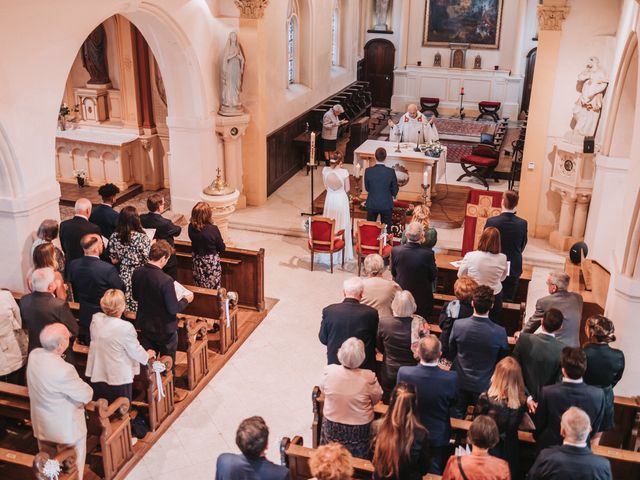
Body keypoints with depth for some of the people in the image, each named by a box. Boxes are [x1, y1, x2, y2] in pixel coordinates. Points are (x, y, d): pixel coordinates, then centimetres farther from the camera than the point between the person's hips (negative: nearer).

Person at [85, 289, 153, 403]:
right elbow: (136, 351, -14)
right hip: (119, 377, -5)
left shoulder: (96, 319, -8)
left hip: (97, 375, 6)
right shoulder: (125, 327, -26)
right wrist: (147, 355, 8)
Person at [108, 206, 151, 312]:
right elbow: (148, 260, -15)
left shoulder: (114, 236, -5)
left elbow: (114, 260, 3)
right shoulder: (142, 237, -19)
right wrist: (152, 245, 0)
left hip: (123, 276, 4)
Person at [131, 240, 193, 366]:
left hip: (144, 326, 5)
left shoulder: (137, 273, -11)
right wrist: (186, 300, -5)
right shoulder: (165, 280, -30)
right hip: (164, 330, -5)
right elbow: (173, 309, -23)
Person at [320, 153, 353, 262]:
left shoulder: (325, 170, -9)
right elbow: (347, 189, -7)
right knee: (342, 225, 10)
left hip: (330, 199, 3)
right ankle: (342, 252, 18)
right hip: (341, 199, -2)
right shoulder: (344, 172, -17)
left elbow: (326, 186, 3)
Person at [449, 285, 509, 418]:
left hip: (461, 381, 1)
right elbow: (503, 358, -7)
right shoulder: (499, 332, -27)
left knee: (458, 414, 23)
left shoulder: (458, 325, -23)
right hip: (484, 384, -1)